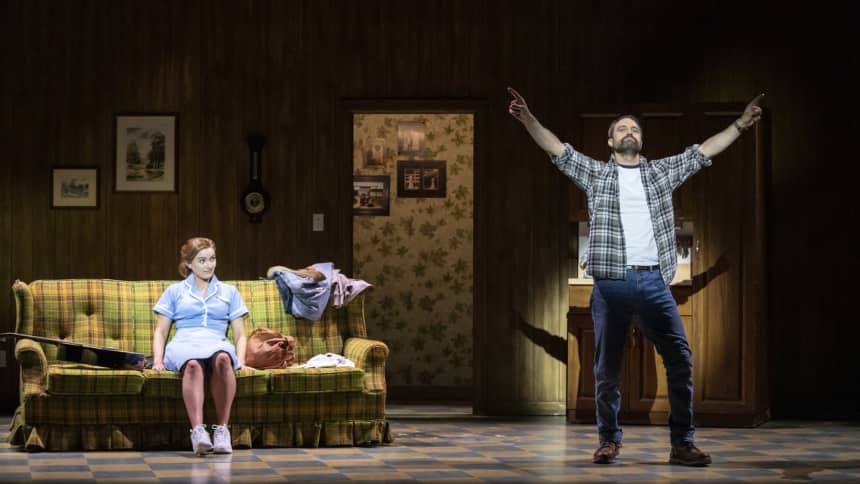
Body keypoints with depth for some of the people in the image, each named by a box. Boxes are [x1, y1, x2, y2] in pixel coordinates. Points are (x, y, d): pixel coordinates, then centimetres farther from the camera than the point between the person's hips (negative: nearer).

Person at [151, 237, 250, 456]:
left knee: (222, 358, -40)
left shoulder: (229, 292, 26)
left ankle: (222, 429, -43)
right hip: (183, 345, -1)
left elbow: (240, 334, 20)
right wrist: (158, 359, 0)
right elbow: (160, 331, 19)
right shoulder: (174, 292, 24)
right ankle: (198, 430, -56)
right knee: (193, 364, -41)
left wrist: (241, 360, 1)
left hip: (217, 345, 1)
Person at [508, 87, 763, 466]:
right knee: (607, 366, 3)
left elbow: (703, 151, 15)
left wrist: (740, 125, 8)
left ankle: (682, 443, -1)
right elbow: (557, 149, 3)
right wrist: (528, 119, -11)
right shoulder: (595, 174, 11)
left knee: (680, 359, -6)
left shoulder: (662, 172, 16)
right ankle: (609, 440, 16)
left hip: (654, 282, 1)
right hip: (610, 282, -1)